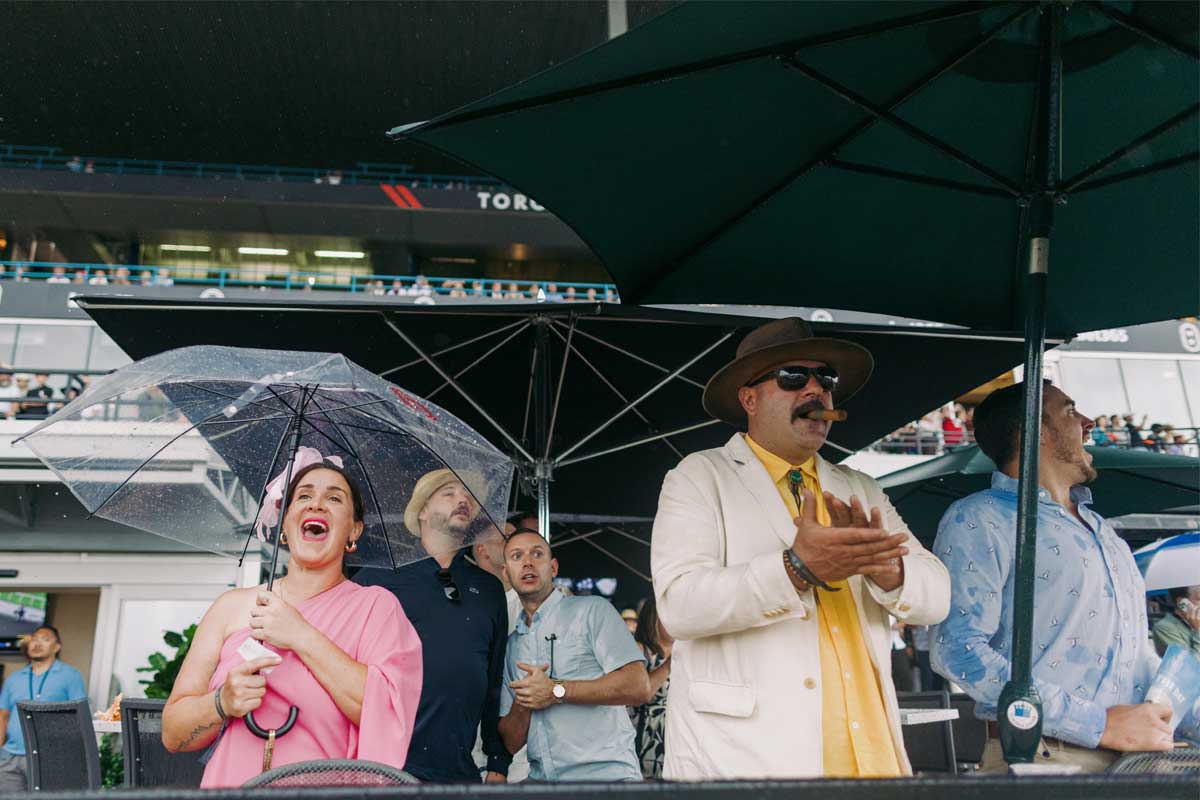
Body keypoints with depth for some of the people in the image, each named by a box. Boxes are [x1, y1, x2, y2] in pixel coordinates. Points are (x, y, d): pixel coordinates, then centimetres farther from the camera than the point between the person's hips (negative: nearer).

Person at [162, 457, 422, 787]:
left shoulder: (375, 606, 3)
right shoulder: (232, 606, 9)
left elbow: (387, 716, -12)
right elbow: (173, 735, 9)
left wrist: (303, 636, -11)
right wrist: (223, 703, -10)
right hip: (230, 786, 3)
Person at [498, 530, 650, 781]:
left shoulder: (592, 610, 2)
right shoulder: (510, 646, 16)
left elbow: (639, 687, -10)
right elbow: (511, 743, 16)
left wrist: (556, 691, -11)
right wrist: (523, 703, -5)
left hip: (604, 773, -4)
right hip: (542, 779, 5)